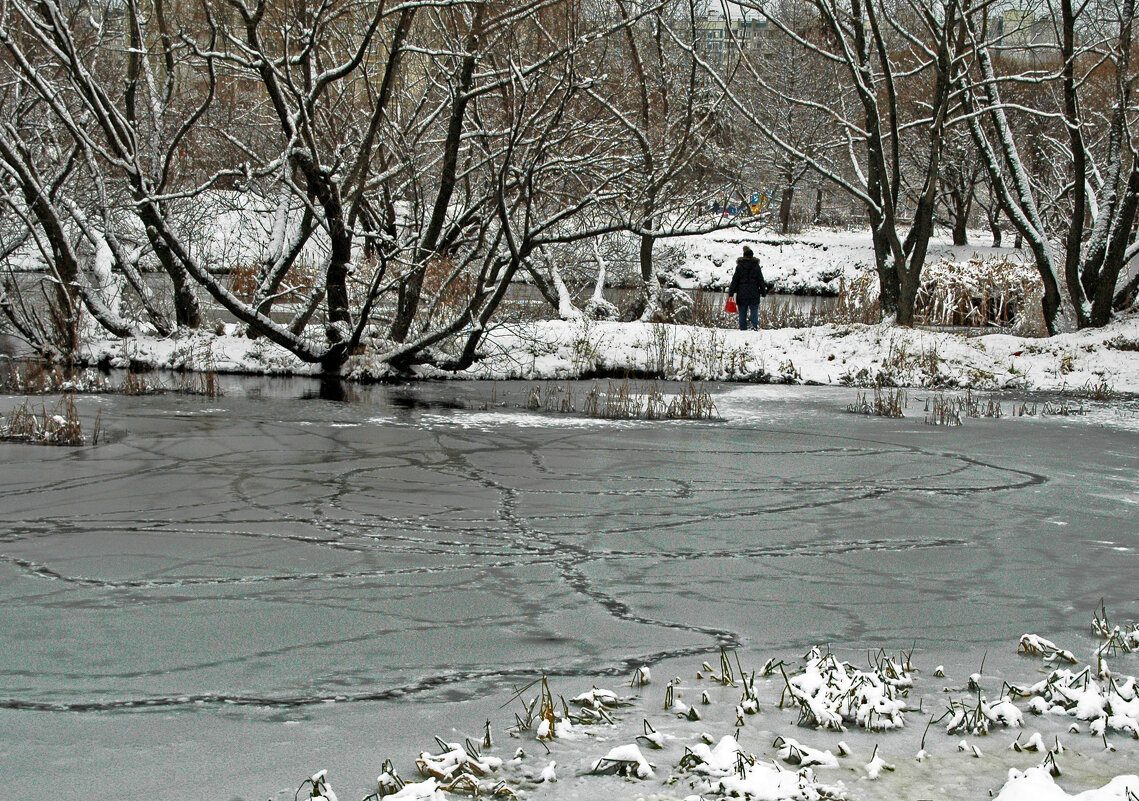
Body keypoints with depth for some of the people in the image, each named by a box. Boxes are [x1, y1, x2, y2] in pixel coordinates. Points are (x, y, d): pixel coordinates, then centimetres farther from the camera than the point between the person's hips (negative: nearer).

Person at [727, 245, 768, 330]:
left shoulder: (739, 267, -1)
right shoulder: (756, 267, 1)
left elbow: (734, 281, -1)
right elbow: (761, 280, 6)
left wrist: (731, 293, 1)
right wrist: (763, 292, 15)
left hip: (742, 294, 0)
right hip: (754, 294, 0)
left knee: (742, 312, 6)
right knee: (754, 311, 2)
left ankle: (743, 328, 2)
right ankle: (755, 324, -18)